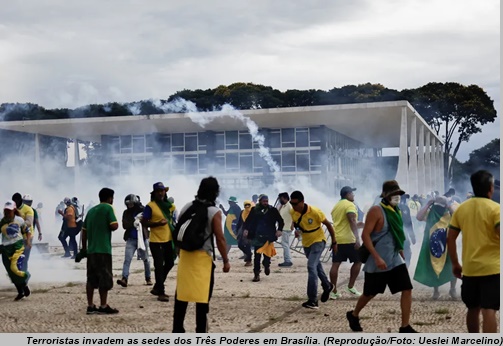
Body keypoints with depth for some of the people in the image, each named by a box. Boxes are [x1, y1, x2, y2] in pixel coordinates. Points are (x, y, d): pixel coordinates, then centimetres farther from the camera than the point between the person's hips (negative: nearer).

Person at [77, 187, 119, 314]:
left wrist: (84, 249, 21)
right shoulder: (108, 208, -4)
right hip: (103, 249, -7)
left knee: (91, 278, 9)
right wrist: (109, 227, 7)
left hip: (91, 249, 7)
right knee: (105, 278, -1)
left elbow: (84, 231, 16)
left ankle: (90, 306, 11)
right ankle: (103, 306, 0)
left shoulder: (91, 210, 16)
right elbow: (114, 226, -16)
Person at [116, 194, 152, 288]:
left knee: (145, 259, 9)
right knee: (127, 259, -11)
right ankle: (124, 279, -17)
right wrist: (135, 220, -18)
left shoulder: (143, 210, -1)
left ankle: (148, 278, 22)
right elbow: (125, 225, -6)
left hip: (142, 238, -1)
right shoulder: (126, 213, 5)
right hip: (131, 239, 1)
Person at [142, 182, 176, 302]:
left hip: (168, 240, 7)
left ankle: (157, 287, 31)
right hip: (156, 241, -7)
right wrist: (158, 223, -25)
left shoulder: (169, 205, 9)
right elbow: (144, 222, -12)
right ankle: (160, 293, 4)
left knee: (169, 263, 16)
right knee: (159, 266, -3)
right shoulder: (150, 206, -11)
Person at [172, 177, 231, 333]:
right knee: (203, 296, 2)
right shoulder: (214, 212, -11)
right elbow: (220, 239, -12)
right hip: (203, 257, -5)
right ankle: (201, 333, 4)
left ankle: (177, 330, 18)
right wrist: (226, 260, -2)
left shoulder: (186, 207, 5)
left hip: (185, 255, 5)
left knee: (181, 294, 12)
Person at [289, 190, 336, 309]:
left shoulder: (315, 212, -27)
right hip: (306, 243, 7)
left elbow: (328, 224, -13)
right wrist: (297, 230, -9)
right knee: (316, 265, 23)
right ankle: (327, 286, 48)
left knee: (311, 267, -21)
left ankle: (313, 300, -20)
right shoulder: (293, 212, -12)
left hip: (318, 241, -6)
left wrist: (334, 242, -8)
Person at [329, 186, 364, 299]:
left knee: (335, 264, 3)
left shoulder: (336, 206, 18)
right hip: (348, 240, -7)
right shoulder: (350, 205, -8)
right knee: (358, 261, 9)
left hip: (336, 239, 7)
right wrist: (357, 238, -28)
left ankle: (333, 291, 1)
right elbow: (352, 221, -21)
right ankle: (351, 287, 7)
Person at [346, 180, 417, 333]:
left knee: (407, 290, -5)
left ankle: (405, 327, 1)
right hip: (378, 262, -6)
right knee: (370, 293, 9)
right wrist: (377, 258, -24)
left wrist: (400, 250, 18)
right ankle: (353, 315, 36)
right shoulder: (376, 211, -15)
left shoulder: (396, 211, 9)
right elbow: (365, 235, -19)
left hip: (395, 260, 6)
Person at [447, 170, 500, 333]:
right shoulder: (495, 208, -9)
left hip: (469, 269, 5)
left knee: (473, 309, 19)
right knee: (489, 311, -8)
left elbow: (450, 238, 8)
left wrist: (455, 264, 16)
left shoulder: (461, 208, 6)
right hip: (491, 268, -5)